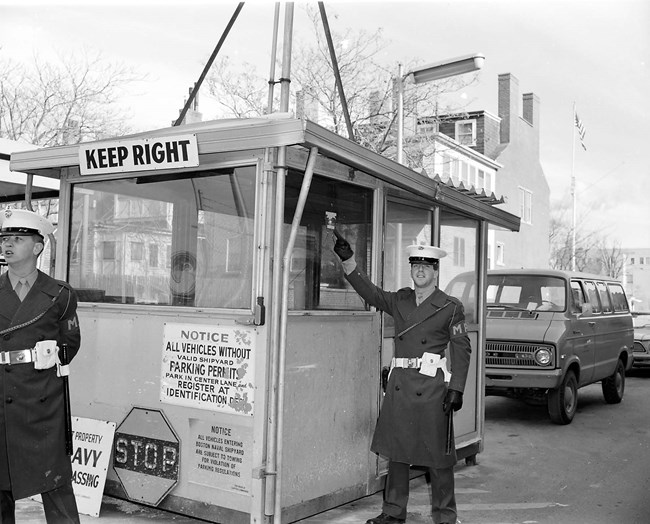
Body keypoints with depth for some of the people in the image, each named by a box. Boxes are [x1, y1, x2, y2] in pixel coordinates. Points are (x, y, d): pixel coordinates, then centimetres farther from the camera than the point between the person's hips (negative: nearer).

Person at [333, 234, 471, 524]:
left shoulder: (451, 307, -1)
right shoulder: (400, 300, 12)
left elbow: (462, 349, -3)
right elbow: (369, 292, 4)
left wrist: (456, 388, -11)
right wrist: (347, 260, -7)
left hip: (431, 389, -5)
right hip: (399, 385, 5)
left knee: (437, 456, 2)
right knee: (396, 451, 12)